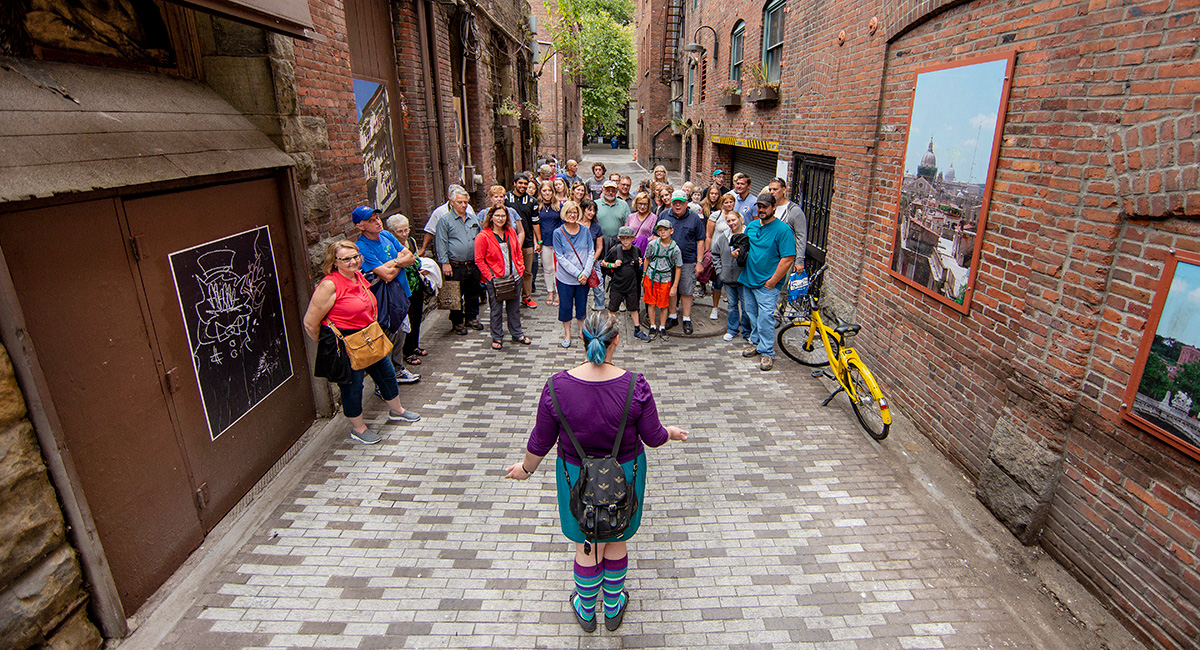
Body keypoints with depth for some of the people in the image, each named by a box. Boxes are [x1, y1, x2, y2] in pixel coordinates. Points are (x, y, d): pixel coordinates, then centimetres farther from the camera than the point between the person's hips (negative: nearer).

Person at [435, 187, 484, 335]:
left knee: (473, 294, 14)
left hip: (474, 265, 5)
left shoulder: (473, 219, 13)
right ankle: (457, 323, 16)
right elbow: (441, 244, -6)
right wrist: (445, 263, -13)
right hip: (456, 267, -5)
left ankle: (472, 318, 29)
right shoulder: (445, 220, -2)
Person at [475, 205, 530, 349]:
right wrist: (490, 277, -14)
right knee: (496, 310, 6)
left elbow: (518, 252, 16)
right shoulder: (483, 236, -10)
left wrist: (520, 270, 5)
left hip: (513, 278, 5)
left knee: (514, 307, 15)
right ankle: (497, 337, 21)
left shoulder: (511, 233, 6)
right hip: (495, 280, -5)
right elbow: (479, 260, -9)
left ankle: (517, 334, 31)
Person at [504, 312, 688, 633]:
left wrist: (525, 468, 10)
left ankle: (586, 611, 44)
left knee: (587, 546, 21)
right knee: (617, 542, 23)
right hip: (625, 473, 0)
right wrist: (672, 432, 13)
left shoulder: (558, 386, -22)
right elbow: (653, 437, -10)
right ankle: (613, 608, 45)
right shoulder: (635, 386, -23)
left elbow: (541, 441, -10)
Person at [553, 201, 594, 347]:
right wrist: (577, 273, -15)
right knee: (565, 306, 9)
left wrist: (585, 273, -11)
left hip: (583, 278, 2)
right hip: (565, 277, -1)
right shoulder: (558, 233, -6)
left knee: (582, 306, 12)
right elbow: (560, 258, -10)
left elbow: (591, 253, 1)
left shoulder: (585, 231, 1)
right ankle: (567, 334, 26)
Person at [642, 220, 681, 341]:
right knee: (651, 303, 7)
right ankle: (653, 327, 21)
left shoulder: (675, 248, -8)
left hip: (665, 280, -1)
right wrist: (643, 275, 11)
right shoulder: (653, 244, -6)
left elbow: (678, 268, -3)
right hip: (650, 277, 1)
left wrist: (675, 286, -4)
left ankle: (662, 328, 21)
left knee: (664, 305, 6)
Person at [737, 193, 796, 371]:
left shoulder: (783, 229, -12)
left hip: (767, 284, -7)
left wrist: (773, 281, -16)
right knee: (752, 314, 16)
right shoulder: (752, 226, 9)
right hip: (748, 280, 7)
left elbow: (788, 259, -16)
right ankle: (756, 343, 32)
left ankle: (767, 352, 4)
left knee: (765, 317, -7)